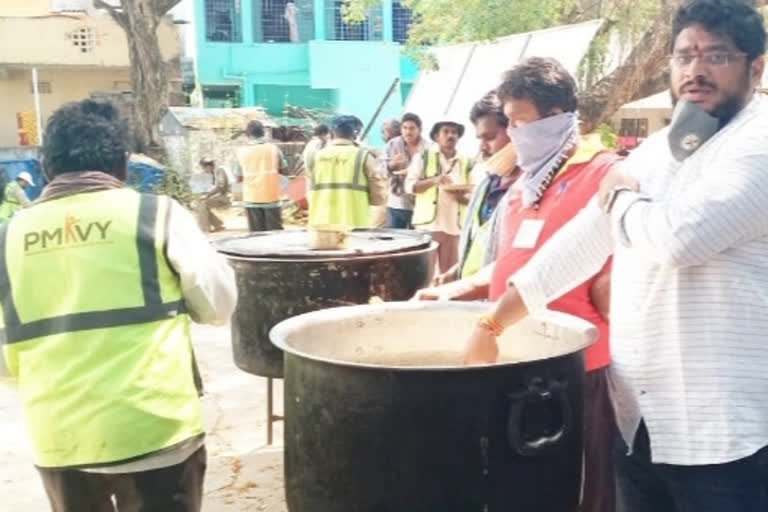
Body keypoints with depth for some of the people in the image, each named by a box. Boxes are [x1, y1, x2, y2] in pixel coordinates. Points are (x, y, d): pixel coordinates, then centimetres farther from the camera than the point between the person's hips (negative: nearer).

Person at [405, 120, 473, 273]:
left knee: (449, 272, 3)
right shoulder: (423, 157, 6)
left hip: (454, 225, 2)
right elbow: (409, 186, -1)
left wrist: (459, 196, -11)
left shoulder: (466, 163, 11)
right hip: (428, 223, -2)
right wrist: (433, 181, -16)